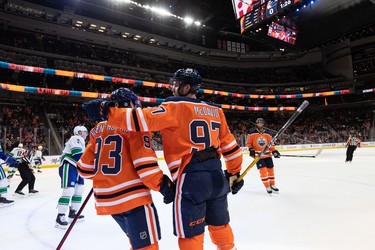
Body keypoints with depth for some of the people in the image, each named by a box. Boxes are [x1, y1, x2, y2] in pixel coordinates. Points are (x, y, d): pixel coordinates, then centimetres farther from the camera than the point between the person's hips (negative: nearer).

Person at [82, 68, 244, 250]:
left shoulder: (176, 106, -7)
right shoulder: (215, 111, 12)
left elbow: (144, 119, -19)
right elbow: (229, 144, 16)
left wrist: (106, 110, -13)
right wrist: (234, 172, 26)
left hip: (191, 177, -7)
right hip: (216, 174, 7)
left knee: (190, 234, 9)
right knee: (219, 224, 24)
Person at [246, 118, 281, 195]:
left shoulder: (267, 133, 3)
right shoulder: (252, 133, -6)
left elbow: (271, 144, 6)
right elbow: (248, 143, -1)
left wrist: (274, 151, -5)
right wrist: (251, 150, -14)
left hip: (267, 155, 4)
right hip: (258, 155, -4)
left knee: (270, 169, 11)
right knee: (263, 170, -11)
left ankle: (272, 185, 30)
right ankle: (267, 187, 3)